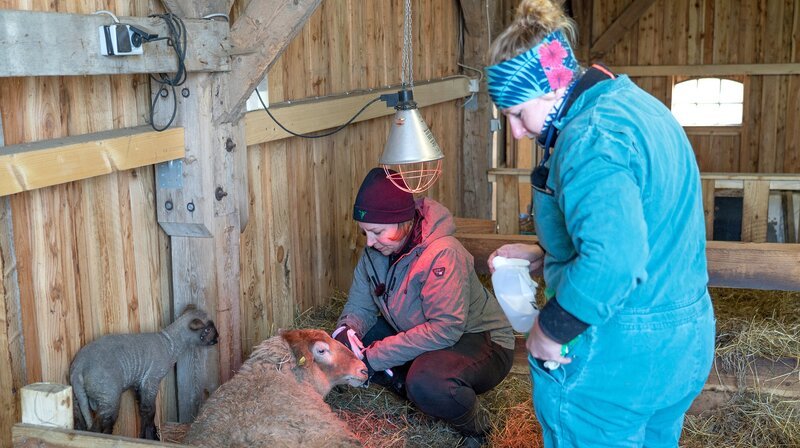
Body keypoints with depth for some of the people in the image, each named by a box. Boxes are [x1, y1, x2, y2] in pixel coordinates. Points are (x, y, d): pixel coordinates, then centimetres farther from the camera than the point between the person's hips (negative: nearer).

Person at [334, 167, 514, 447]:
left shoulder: (442, 253, -29)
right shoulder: (374, 252, -5)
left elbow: (445, 329, -34)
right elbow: (359, 306, 2)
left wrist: (374, 356, -32)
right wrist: (345, 333, -23)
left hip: (481, 342, -8)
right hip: (420, 340, 8)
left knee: (426, 382, -38)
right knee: (349, 341, -5)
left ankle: (475, 425, -7)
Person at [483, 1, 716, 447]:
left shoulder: (589, 136, -23)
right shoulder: (635, 104, 8)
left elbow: (613, 259, -35)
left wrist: (550, 330, -22)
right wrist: (543, 253, 11)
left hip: (618, 357, -10)